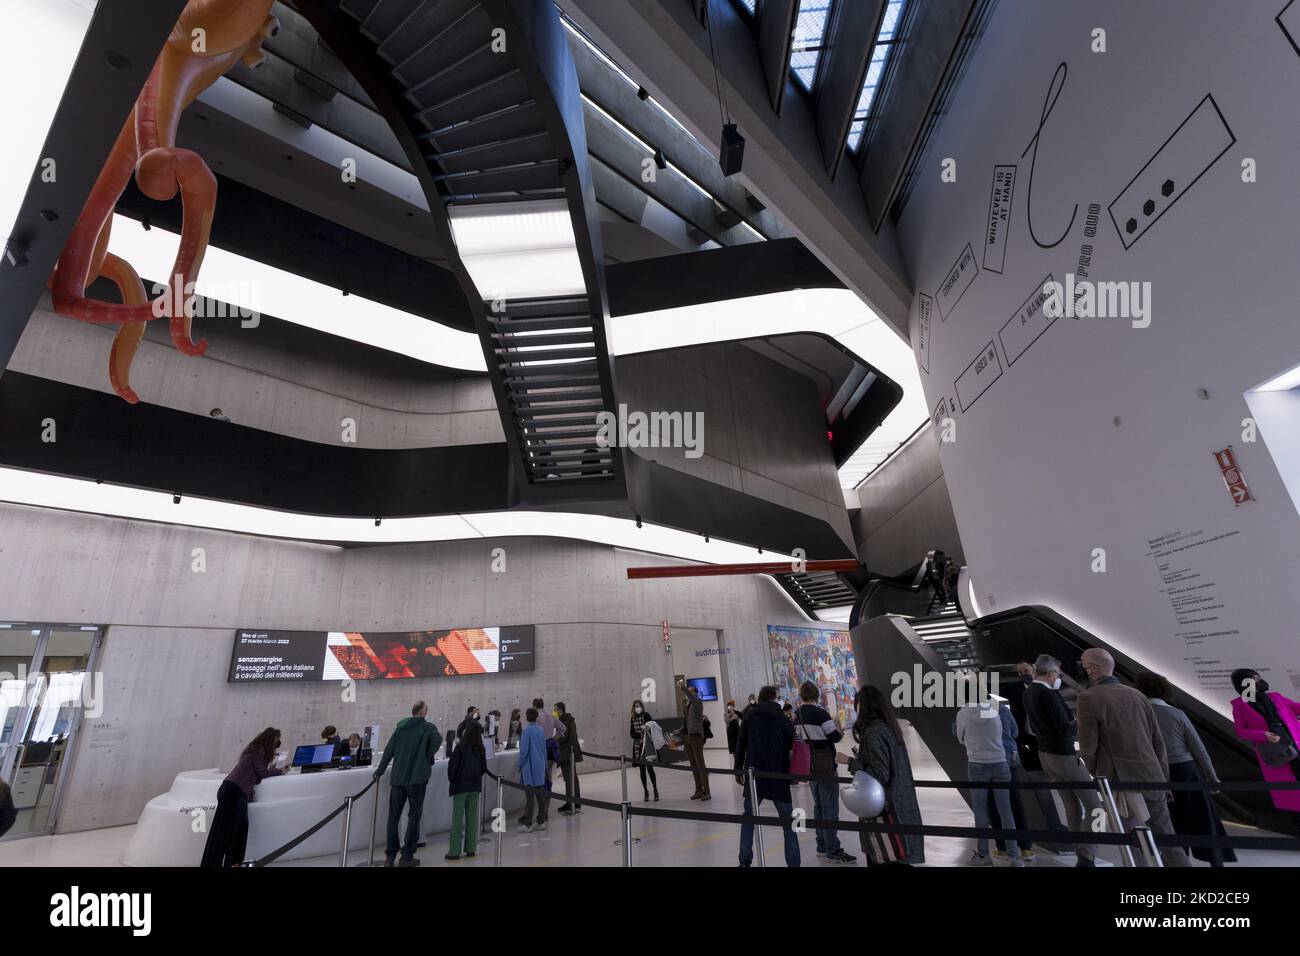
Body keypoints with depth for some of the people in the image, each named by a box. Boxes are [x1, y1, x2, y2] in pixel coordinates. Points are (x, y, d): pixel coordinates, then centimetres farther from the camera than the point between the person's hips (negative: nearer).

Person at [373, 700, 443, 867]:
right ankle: (407, 856, 7)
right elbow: (437, 740, -23)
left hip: (397, 777, 4)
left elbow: (389, 750, 11)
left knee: (393, 816, 13)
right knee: (414, 816, 5)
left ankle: (390, 855, 18)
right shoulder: (428, 727, -4)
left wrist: (380, 770, 24)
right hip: (417, 778, -4)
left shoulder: (400, 726, 10)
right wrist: (428, 758, -4)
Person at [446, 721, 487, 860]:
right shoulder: (481, 749, -2)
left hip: (460, 786, -3)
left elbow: (452, 766, -11)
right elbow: (484, 768, 5)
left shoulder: (460, 747, -13)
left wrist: (451, 779, 7)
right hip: (475, 786, 3)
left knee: (457, 818, 3)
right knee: (472, 817, 11)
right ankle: (471, 848, 16)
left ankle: (454, 851, 4)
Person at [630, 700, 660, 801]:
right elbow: (632, 733, 5)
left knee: (650, 768, -6)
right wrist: (640, 736, -12)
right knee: (642, 769, 6)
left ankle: (655, 790, 9)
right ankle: (646, 791, 17)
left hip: (647, 744, -4)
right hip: (638, 745, 4)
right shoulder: (633, 718, 7)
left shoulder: (646, 715, -4)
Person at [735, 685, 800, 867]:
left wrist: (739, 769, 11)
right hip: (779, 777, -1)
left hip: (754, 775, 1)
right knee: (788, 822, 11)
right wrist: (793, 773, 19)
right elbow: (793, 746, 5)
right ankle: (793, 862, 7)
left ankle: (745, 860, 13)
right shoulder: (784, 719, 2)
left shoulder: (749, 717, 3)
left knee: (748, 818, 14)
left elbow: (740, 745, 3)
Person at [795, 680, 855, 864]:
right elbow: (835, 737, -16)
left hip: (810, 767, 7)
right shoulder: (819, 712, -17)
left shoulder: (797, 716, 5)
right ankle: (833, 851, 6)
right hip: (825, 767, -7)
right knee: (830, 808, 0)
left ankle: (822, 846, 24)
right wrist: (840, 731, 5)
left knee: (819, 806, 16)